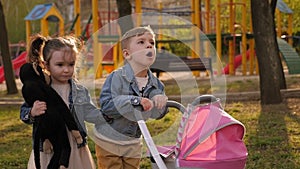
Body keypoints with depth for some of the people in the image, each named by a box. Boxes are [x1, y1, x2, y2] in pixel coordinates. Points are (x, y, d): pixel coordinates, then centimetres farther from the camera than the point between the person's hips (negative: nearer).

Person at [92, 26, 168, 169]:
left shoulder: (155, 83, -4)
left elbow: (158, 114, 0)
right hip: (109, 140, -5)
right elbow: (106, 105, -30)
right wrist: (136, 102, -38)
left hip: (133, 144, 5)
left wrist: (160, 102, -23)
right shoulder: (116, 77, -21)